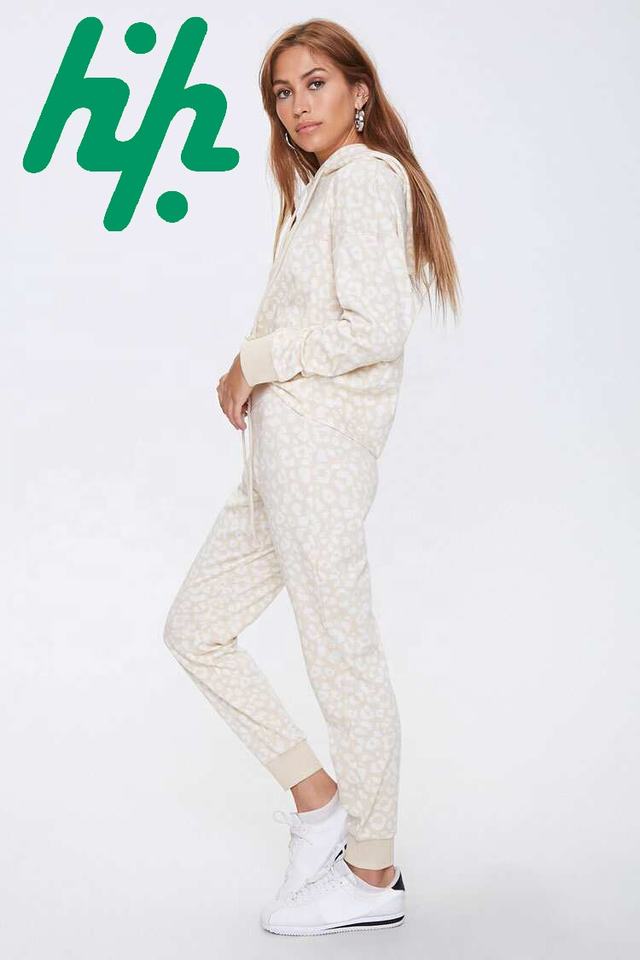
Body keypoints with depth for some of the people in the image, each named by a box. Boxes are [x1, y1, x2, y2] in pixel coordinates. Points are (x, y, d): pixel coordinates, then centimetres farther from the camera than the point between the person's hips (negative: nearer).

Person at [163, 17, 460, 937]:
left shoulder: (364, 175, -8)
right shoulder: (323, 186, 22)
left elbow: (372, 328, -20)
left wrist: (257, 358, -10)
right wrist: (252, 376, 6)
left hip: (320, 442, -11)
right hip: (281, 450, 11)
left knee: (344, 656, -2)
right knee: (196, 626, 13)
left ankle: (372, 877, 12)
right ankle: (317, 795, 20)